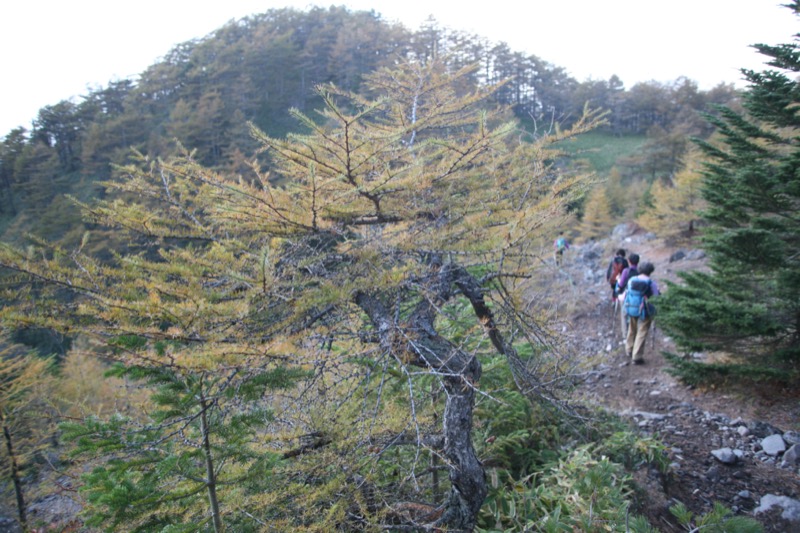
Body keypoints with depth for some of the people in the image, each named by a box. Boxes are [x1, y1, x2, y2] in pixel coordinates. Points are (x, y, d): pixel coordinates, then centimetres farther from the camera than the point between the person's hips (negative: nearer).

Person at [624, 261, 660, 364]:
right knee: (642, 333, 2)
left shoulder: (631, 280, -1)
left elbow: (626, 294, 8)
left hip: (631, 309, 5)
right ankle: (637, 357, 0)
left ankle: (629, 350, 39)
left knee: (632, 330, 24)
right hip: (645, 311, -5)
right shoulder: (652, 283, -14)